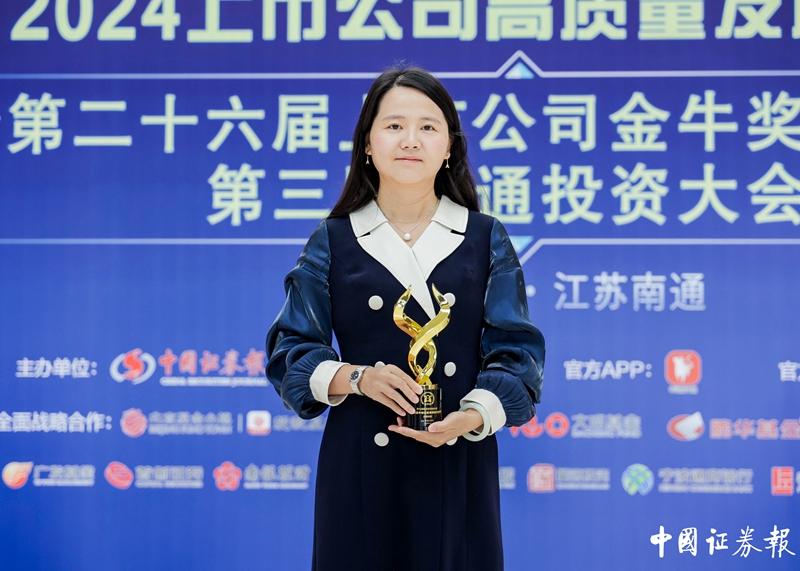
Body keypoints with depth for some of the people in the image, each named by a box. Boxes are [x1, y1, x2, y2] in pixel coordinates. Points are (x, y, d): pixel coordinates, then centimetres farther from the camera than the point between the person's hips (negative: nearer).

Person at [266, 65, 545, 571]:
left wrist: (470, 416, -19)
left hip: (459, 463, 1)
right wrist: (356, 377, -16)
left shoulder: (486, 241, 6)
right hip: (362, 467, 0)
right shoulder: (332, 243, 5)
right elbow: (291, 353, 3)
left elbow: (516, 352, -1)